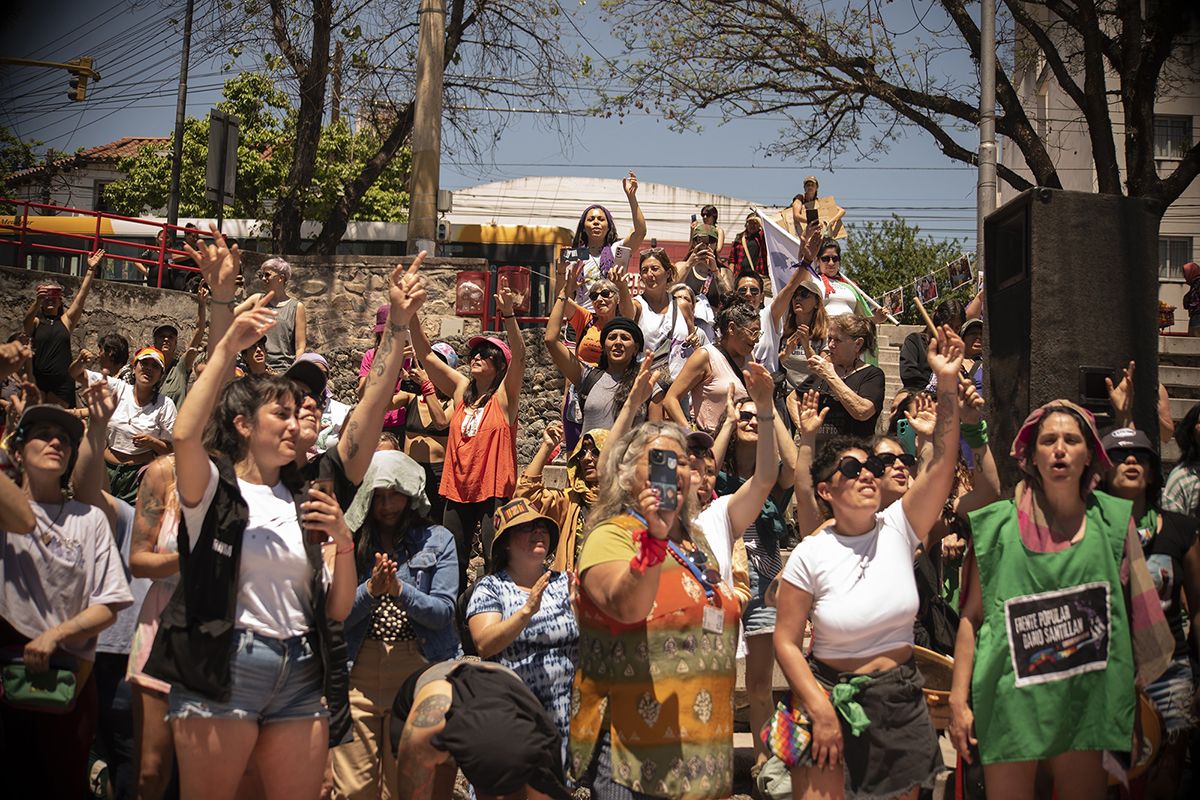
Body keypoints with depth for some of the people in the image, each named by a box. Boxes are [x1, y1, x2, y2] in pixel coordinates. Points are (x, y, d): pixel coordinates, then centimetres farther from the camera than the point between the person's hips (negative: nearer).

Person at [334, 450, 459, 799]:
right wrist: (371, 589, -18)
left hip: (418, 670, 0)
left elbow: (443, 612, -4)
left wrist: (400, 590, -18)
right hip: (357, 671, 1)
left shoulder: (437, 541, 5)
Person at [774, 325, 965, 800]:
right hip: (831, 697, -3)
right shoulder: (810, 555, -11)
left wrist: (947, 382, -23)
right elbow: (786, 641, -8)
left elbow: (942, 463, -14)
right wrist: (821, 712, -15)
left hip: (901, 699, 3)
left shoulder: (898, 528, -4)